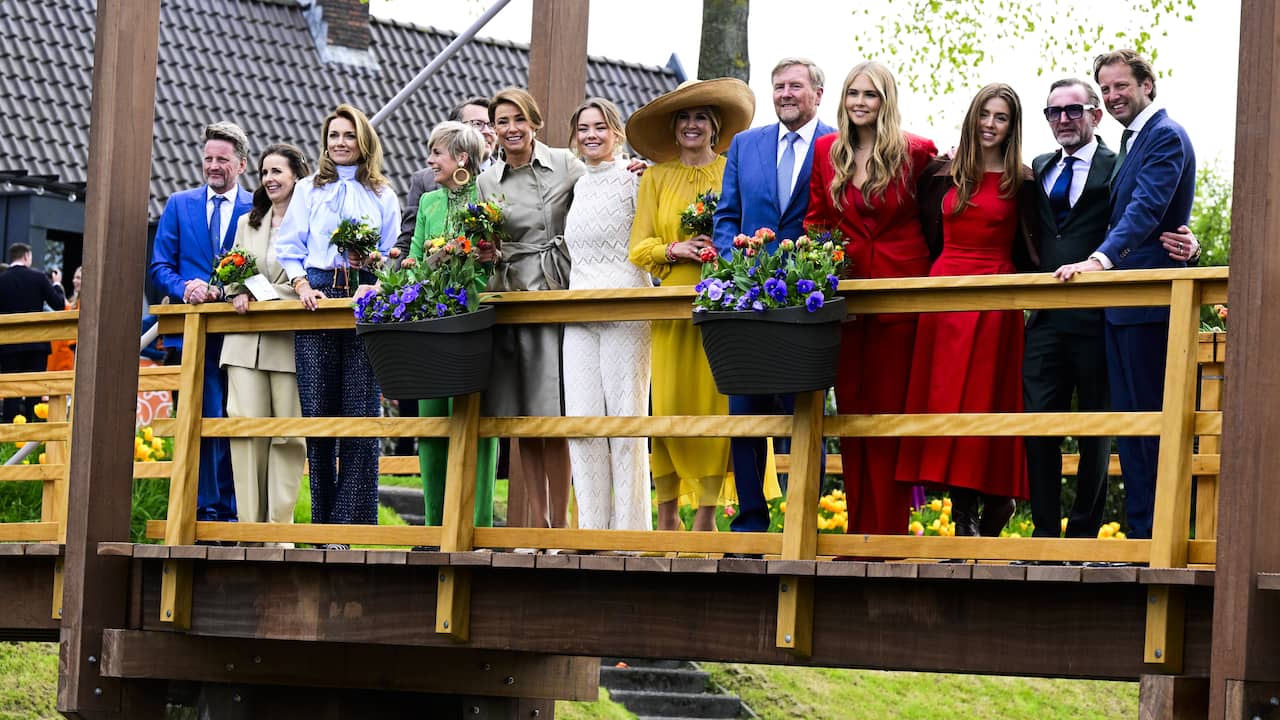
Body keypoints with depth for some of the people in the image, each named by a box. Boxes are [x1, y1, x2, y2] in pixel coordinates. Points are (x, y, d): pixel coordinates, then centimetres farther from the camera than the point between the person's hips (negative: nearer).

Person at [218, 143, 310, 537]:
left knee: (287, 433, -4)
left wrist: (264, 296, -13)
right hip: (245, 344, 5)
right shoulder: (247, 223, 20)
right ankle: (249, 524, -4)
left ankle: (280, 526, -2)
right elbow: (230, 275, 23)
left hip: (290, 341, -5)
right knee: (246, 429, -4)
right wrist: (238, 295, 1)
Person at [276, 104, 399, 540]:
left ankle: (351, 523, -7)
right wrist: (302, 284, -5)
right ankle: (323, 519, 5)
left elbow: (394, 254, 11)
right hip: (316, 300, 1)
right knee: (316, 410, -2)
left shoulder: (382, 196, 14)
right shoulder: (308, 190, 17)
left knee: (361, 413, -7)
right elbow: (288, 247, 13)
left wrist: (375, 286, -8)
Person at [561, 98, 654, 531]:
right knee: (582, 421, 1)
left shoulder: (633, 178, -1)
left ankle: (629, 530, -3)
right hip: (579, 314, 6)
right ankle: (592, 530, 5)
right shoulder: (579, 187, 19)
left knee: (625, 418, -6)